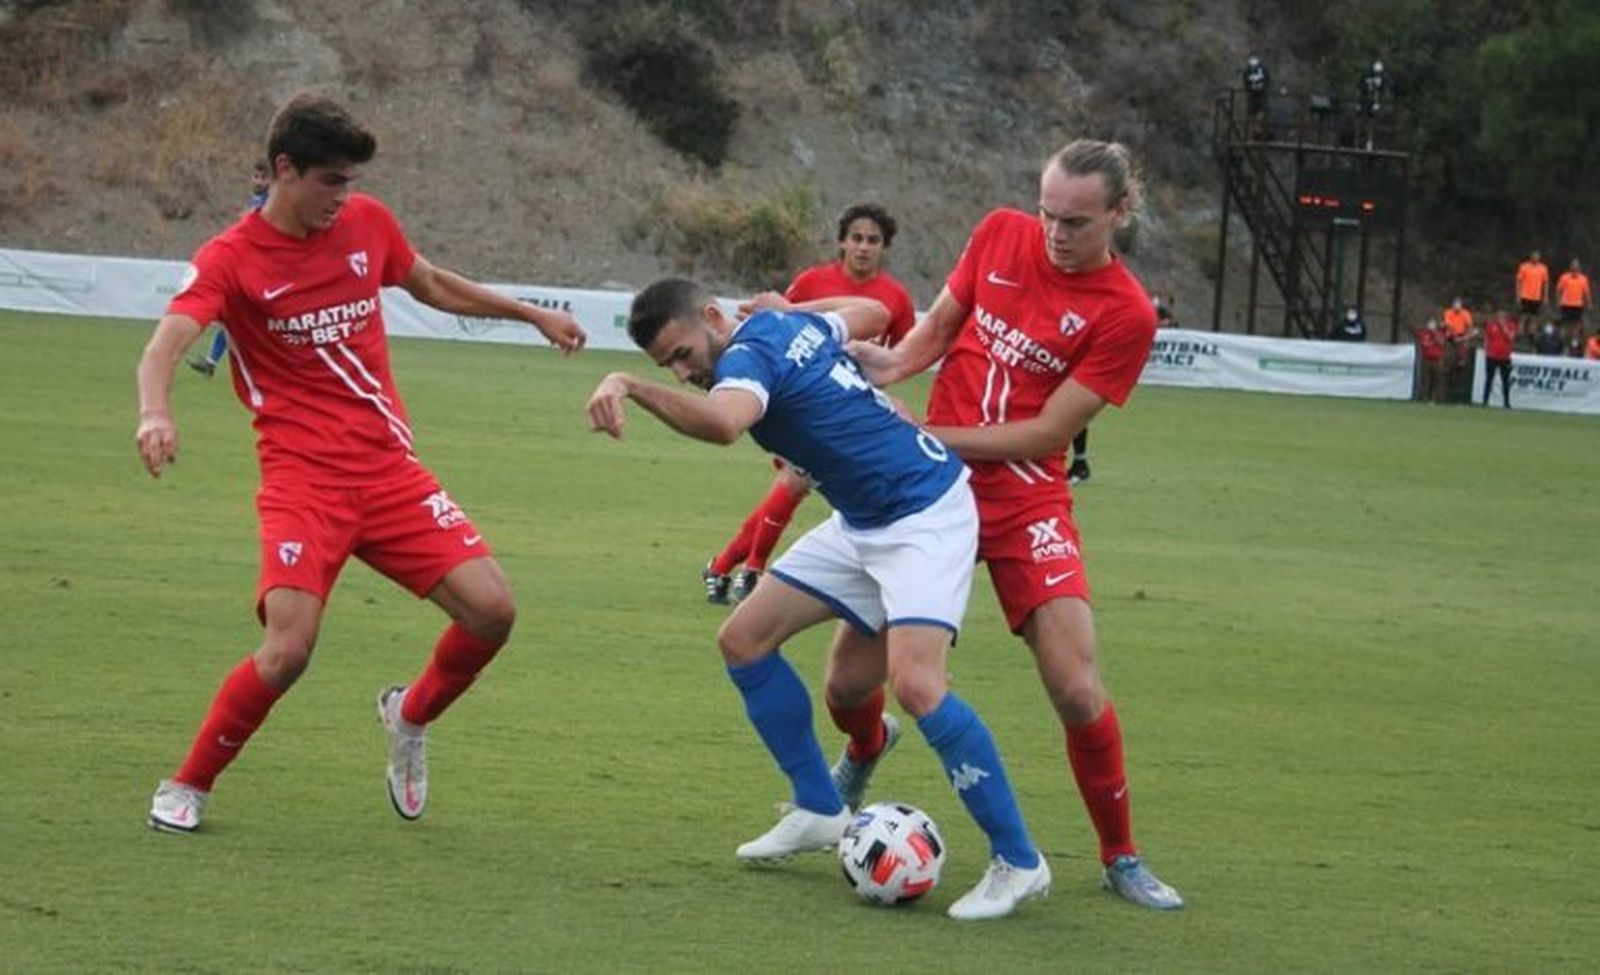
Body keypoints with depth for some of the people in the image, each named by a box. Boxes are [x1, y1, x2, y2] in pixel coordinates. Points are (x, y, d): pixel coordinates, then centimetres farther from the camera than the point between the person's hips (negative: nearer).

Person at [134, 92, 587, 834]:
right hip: (302, 479, -5)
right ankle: (187, 786, 1)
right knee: (289, 647, -22)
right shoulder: (231, 259, -8)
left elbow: (430, 285, 28)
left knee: (491, 609, -11)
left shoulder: (368, 223, 7)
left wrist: (533, 314, 36)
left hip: (391, 467, 5)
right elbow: (163, 349, -23)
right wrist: (155, 414, -45)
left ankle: (411, 716, 21)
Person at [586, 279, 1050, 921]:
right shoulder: (784, 323, 4)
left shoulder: (748, 354, -22)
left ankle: (1018, 863, -15)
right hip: (859, 524, 11)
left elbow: (723, 423, -47)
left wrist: (629, 386, -52)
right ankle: (821, 811, 16)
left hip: (926, 518, -11)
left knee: (915, 685, -27)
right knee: (743, 639, 5)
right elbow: (872, 313, 23)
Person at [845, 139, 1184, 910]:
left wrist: (928, 436, -17)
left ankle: (1121, 857, 8)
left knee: (1077, 690, -15)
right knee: (846, 684, 1)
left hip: (1026, 499, -3)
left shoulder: (1125, 314, -12)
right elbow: (938, 327, 13)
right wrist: (893, 363, -9)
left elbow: (1045, 434, -13)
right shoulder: (1001, 235, 0)